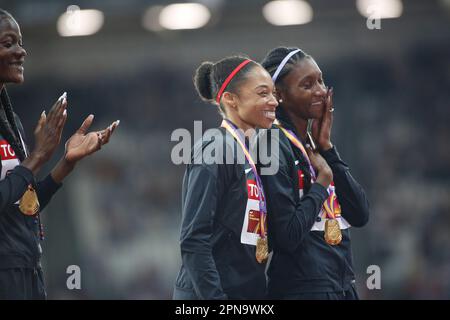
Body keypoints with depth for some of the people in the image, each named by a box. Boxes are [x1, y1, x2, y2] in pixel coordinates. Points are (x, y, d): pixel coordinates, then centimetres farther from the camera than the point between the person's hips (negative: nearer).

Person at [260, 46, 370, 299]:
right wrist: (322, 181, -8)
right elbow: (288, 235, -20)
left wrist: (326, 148, 0)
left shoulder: (314, 143, 12)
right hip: (302, 289, -8)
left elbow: (361, 215, 4)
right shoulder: (276, 145, -12)